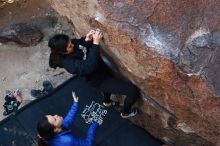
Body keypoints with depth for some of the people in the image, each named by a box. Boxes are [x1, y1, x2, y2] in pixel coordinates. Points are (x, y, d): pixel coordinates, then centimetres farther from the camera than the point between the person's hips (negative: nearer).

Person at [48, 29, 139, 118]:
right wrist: (96, 43, -49)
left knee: (111, 80, 41)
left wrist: (87, 40, -19)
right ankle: (125, 113, 24)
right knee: (133, 90, -7)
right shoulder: (69, 63, -35)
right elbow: (88, 67, -47)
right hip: (100, 81, -8)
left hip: (102, 69, 9)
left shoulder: (71, 44, -13)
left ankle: (107, 101, 70)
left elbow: (80, 43, 6)